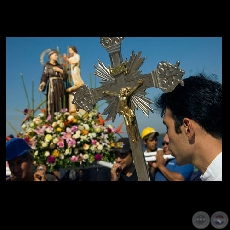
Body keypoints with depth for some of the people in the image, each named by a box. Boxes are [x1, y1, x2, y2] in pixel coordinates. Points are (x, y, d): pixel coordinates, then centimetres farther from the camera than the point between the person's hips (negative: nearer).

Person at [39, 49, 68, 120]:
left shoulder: (59, 66, 18)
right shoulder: (47, 66, 5)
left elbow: (66, 75, 9)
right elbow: (44, 76, -7)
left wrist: (59, 70, -5)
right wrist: (43, 83, -26)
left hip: (60, 86, 5)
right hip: (52, 86, -5)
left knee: (60, 103, -2)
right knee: (52, 102, -13)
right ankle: (51, 118, -16)